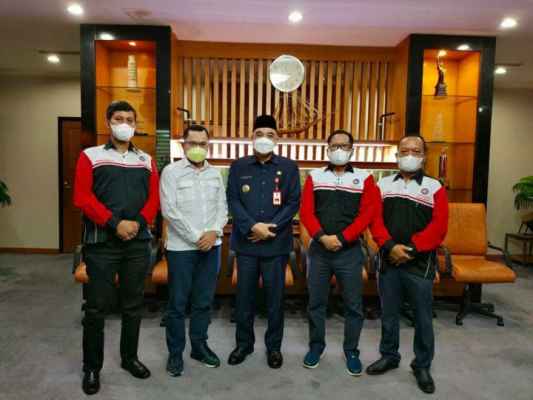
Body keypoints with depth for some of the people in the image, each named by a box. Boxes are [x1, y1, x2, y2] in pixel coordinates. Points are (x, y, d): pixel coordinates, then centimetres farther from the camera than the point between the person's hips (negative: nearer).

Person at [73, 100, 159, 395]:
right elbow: (81, 197, -8)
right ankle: (92, 367, 20)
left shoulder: (146, 161, 12)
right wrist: (114, 224, -16)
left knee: (133, 304, 12)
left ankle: (129, 357, 29)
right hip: (101, 242, -3)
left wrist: (138, 222, -11)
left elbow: (154, 198, 6)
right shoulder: (90, 156, 2)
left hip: (138, 243, 3)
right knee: (97, 307, 4)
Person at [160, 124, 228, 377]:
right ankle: (175, 353, 21)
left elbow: (222, 207, 8)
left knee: (204, 301, 13)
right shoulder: (171, 171, -4)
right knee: (178, 303, 6)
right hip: (181, 247, -4)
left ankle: (199, 346, 29)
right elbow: (169, 210, -11)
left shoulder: (215, 173, 10)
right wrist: (196, 237, -14)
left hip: (211, 246, 4)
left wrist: (214, 232, -10)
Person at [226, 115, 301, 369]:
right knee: (244, 295, 10)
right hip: (246, 242, 1)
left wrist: (270, 227, -12)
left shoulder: (288, 167, 3)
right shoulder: (239, 167, 6)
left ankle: (274, 346, 26)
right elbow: (232, 200, -1)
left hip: (276, 243, -1)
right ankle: (243, 343, 29)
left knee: (275, 296, 8)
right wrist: (252, 226, -15)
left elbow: (294, 203, -2)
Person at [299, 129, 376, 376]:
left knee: (353, 304, 8)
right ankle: (316, 345, 28)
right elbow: (306, 211, -3)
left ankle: (351, 351, 26)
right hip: (319, 249, 1)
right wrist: (322, 236, -17)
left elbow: (366, 215, -6)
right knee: (316, 301, 11)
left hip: (350, 251, -1)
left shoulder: (365, 179, 2)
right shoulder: (314, 177, 6)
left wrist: (341, 238, -15)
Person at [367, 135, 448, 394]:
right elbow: (375, 219, -3)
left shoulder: (435, 188, 0)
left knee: (423, 318, 9)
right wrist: (390, 246, -17)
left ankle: (422, 366, 27)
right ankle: (389, 356, 33)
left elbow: (439, 227, -9)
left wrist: (410, 249, -17)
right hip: (388, 262, 2)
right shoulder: (383, 185, 6)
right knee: (388, 314, 14)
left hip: (420, 264, -2)